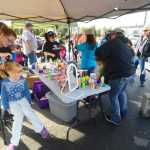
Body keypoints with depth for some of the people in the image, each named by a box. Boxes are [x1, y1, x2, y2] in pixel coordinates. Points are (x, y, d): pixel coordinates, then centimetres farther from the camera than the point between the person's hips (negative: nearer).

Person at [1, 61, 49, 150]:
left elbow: (27, 92, 5)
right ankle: (14, 142, -13)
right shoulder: (5, 83, -11)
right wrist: (6, 108, -3)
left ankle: (41, 129, -9)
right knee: (18, 115, -23)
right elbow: (4, 97, -1)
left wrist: (29, 103, 5)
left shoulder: (23, 80, -7)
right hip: (12, 103, -1)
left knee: (28, 112, -24)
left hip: (23, 100, 1)